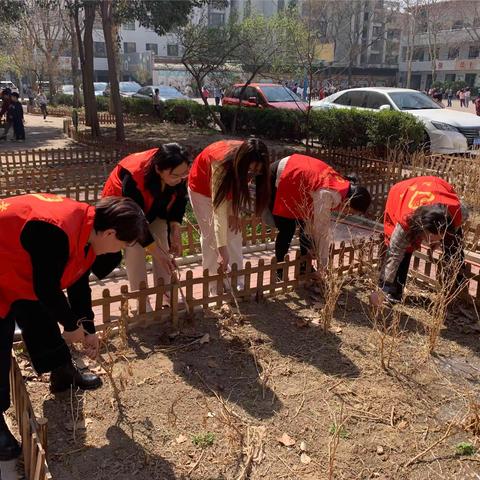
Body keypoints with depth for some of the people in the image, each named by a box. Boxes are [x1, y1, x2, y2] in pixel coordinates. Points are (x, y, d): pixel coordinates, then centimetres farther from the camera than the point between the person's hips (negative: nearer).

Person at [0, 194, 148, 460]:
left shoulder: (90, 234, -7)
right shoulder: (56, 233, -38)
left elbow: (79, 284, 6)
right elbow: (46, 289, -29)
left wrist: (88, 330, 10)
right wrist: (72, 325, -13)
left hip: (23, 274, 9)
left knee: (43, 322, 17)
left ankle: (64, 375, 37)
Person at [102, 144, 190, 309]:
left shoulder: (179, 173, -28)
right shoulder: (134, 178, -43)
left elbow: (179, 200, -8)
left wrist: (175, 231, -18)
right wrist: (157, 252, -31)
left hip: (155, 205, 5)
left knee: (163, 245, -5)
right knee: (135, 249, -18)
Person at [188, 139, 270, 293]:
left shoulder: (250, 165, -28)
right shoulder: (222, 166, -43)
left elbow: (242, 186, -6)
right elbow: (218, 211, -44)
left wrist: (234, 211, -18)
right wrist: (222, 250, -46)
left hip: (230, 184, 5)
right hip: (202, 185, -4)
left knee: (234, 233, -3)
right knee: (211, 235, -9)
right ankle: (216, 288, -1)